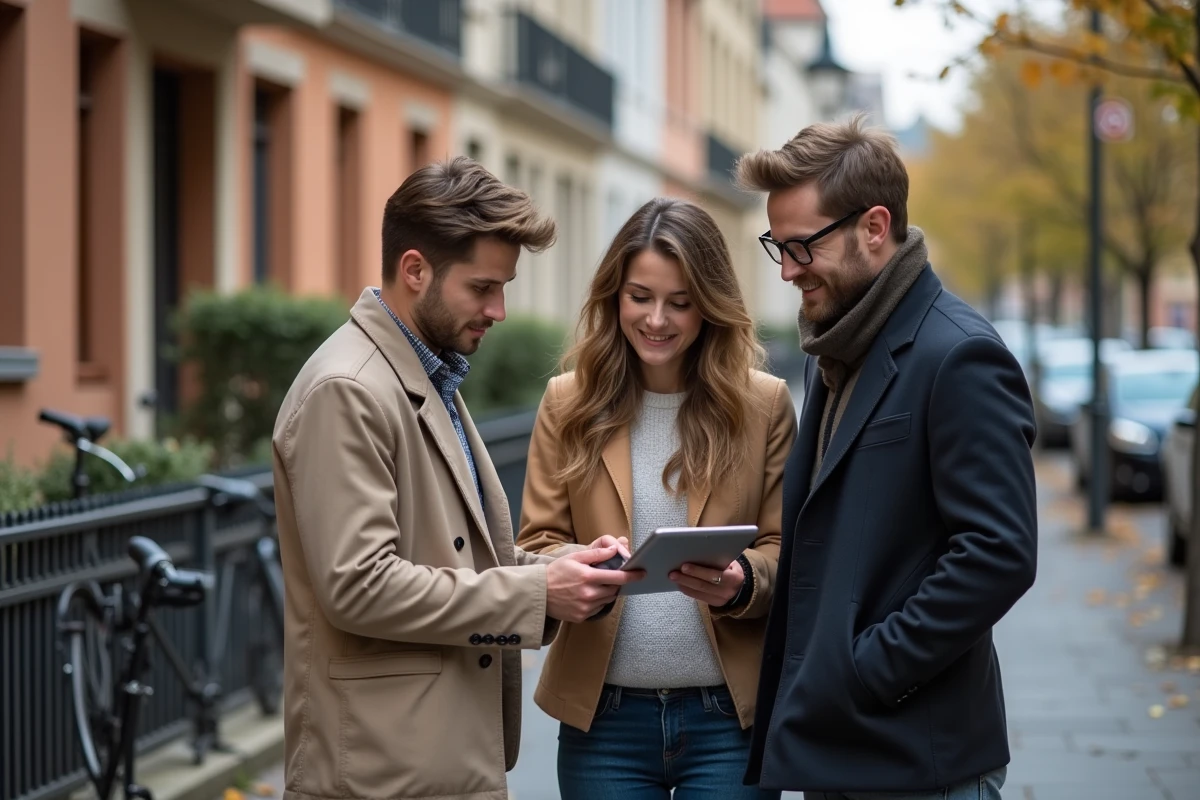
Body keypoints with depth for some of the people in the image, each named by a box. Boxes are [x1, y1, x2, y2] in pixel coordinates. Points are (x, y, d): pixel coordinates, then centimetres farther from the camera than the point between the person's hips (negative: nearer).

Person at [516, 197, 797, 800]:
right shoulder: (568, 403, 3)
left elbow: (786, 552, 2)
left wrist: (741, 581, -20)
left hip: (728, 716, -1)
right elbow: (536, 546, 2)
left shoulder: (763, 404, 1)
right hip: (604, 716, 1)